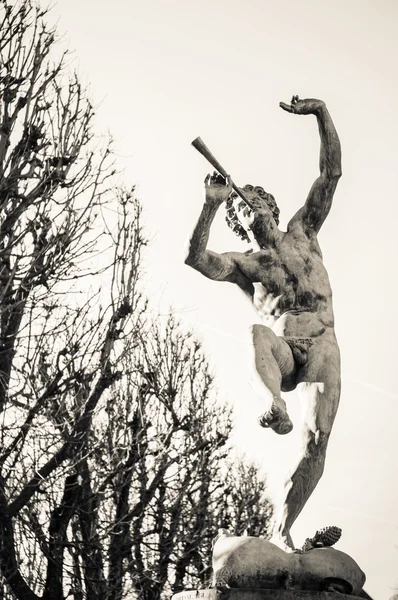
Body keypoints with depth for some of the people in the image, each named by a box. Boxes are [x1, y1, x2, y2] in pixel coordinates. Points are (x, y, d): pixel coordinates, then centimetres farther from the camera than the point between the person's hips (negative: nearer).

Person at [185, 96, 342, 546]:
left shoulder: (302, 232, 19)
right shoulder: (243, 264, 12)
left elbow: (332, 172, 13)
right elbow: (196, 258, -10)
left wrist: (321, 113, 2)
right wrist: (211, 205, -19)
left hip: (321, 347, 1)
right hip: (281, 352, -1)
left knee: (317, 441, -17)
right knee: (258, 333, -37)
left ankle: (280, 531, -15)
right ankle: (274, 405, -60)